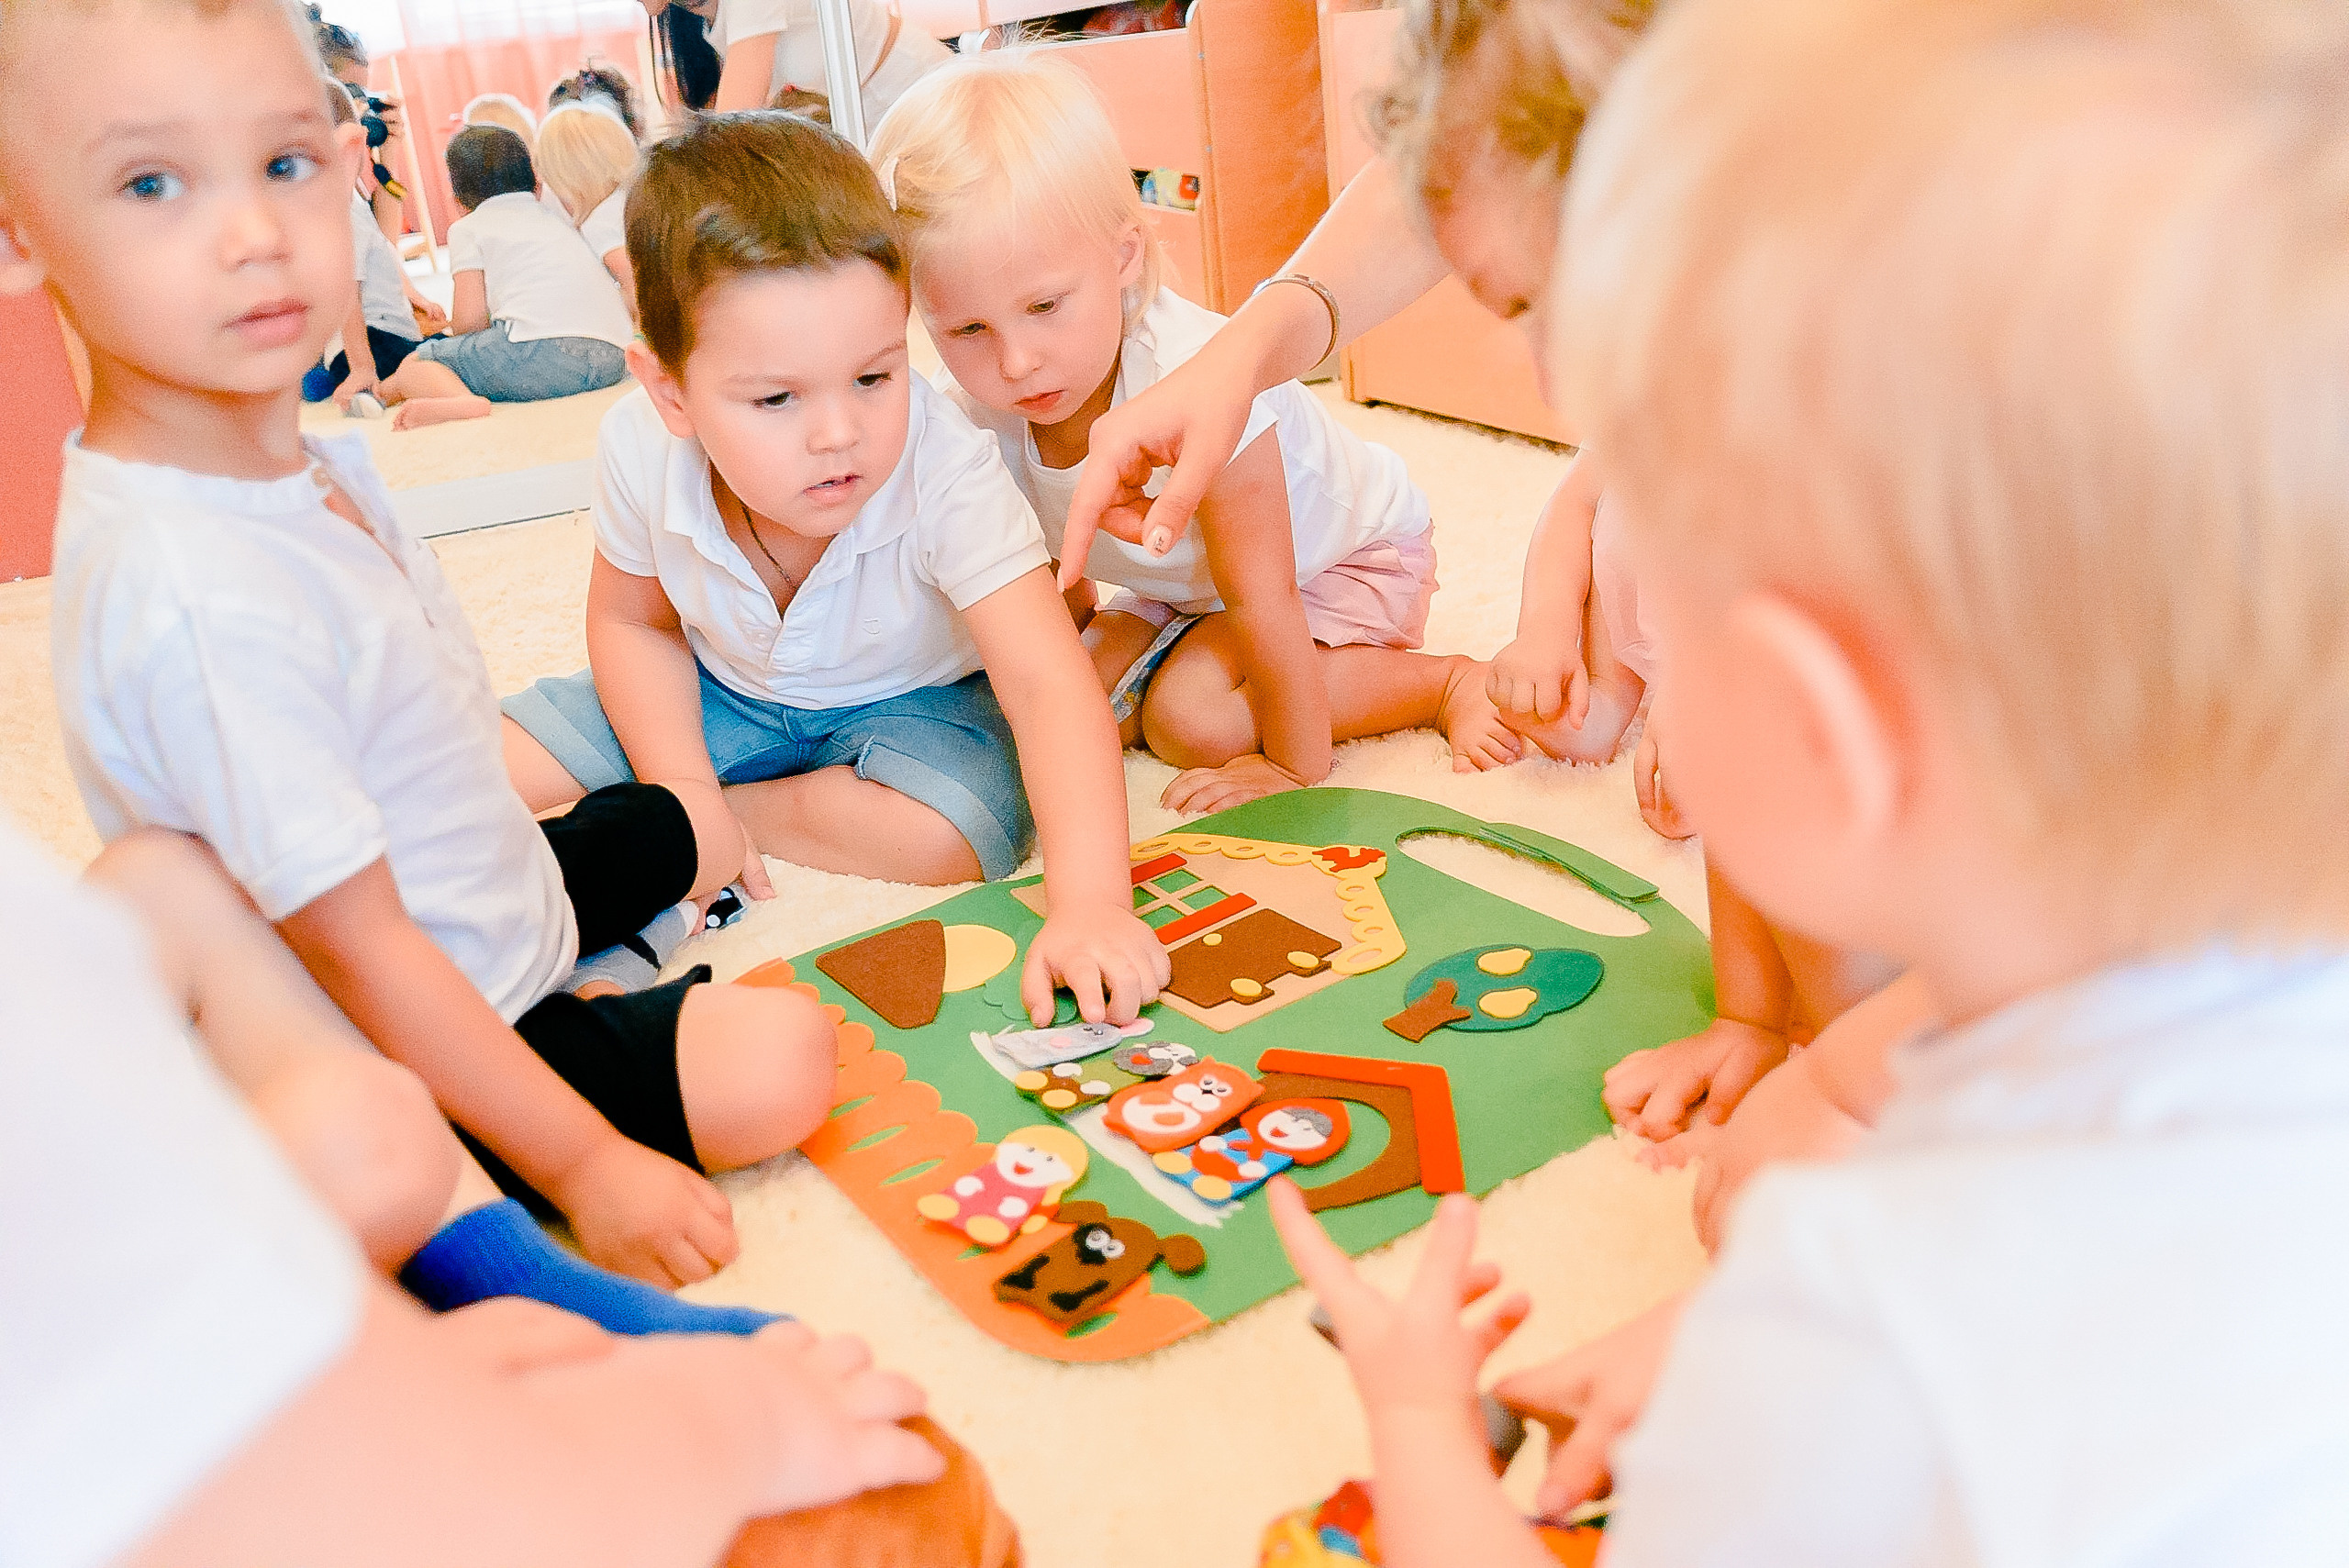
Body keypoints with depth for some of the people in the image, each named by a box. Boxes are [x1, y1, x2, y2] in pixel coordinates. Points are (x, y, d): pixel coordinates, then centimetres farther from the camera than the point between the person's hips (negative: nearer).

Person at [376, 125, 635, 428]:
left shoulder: (467, 228, 15)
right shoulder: (554, 218, 32)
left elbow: (470, 320, 3)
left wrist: (453, 324, 29)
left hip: (542, 347, -6)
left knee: (416, 363, 11)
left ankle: (460, 399, -23)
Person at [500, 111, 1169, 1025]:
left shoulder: (945, 471, -37)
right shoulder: (642, 451, -25)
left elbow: (1048, 685, -43)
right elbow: (633, 619, -5)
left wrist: (1089, 904, -57)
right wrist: (683, 790, -20)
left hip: (912, 697, -2)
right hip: (721, 690, 2)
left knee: (957, 833, -33)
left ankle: (756, 801, -7)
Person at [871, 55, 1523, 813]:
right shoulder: (973, 411, -23)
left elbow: (1261, 599, -36)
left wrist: (1295, 767, -29)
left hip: (1345, 556, -6)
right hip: (1182, 582, 6)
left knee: (1194, 718, -22)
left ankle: (1449, 684, -8)